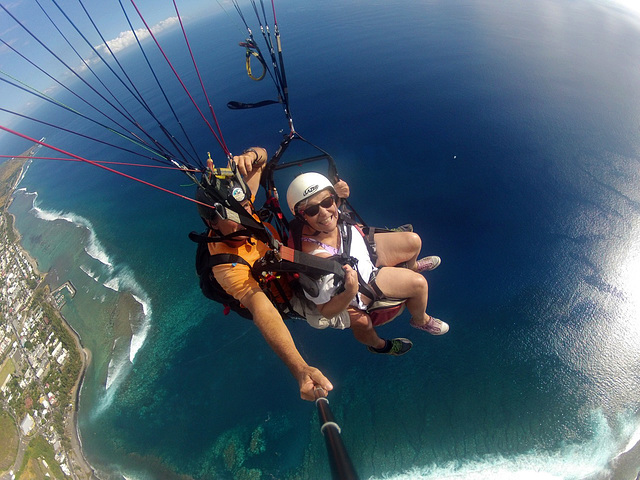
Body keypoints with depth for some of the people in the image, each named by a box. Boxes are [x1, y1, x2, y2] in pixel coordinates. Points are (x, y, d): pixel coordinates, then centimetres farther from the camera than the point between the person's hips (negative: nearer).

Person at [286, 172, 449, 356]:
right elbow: (325, 311, -28)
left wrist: (340, 191, -19)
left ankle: (411, 266, 50)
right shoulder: (315, 255, -43)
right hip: (362, 281, -6)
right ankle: (421, 320, 34)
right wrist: (351, 291, -46)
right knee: (419, 283, -3)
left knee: (414, 242, 10)